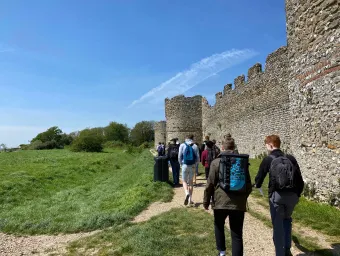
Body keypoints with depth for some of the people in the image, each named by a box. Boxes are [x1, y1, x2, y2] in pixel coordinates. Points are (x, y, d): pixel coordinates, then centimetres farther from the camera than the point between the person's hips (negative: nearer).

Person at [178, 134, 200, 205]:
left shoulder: (182, 145, -3)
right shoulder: (195, 146, -1)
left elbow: (179, 157, -2)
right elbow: (198, 158, 1)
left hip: (185, 165, -2)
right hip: (192, 166, 2)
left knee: (184, 181, 8)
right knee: (190, 182, 15)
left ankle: (187, 193, -21)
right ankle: (190, 199, 17)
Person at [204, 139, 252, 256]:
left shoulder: (216, 162, -4)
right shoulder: (242, 162, 6)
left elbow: (210, 184, -5)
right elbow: (248, 185, 12)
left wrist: (206, 201, 6)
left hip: (220, 201, -1)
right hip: (238, 203, 2)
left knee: (219, 226, 25)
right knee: (237, 234, 7)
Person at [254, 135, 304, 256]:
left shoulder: (268, 160, -2)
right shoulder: (291, 158, 7)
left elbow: (259, 178, 5)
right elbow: (300, 180, 7)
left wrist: (257, 184, 28)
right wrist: (297, 194, 21)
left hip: (276, 195, -4)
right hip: (292, 195, 4)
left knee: (278, 225, 9)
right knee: (287, 219, 27)